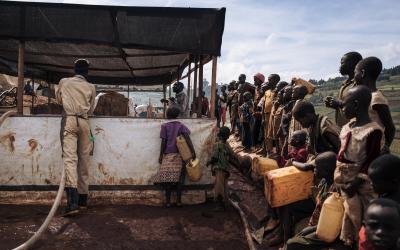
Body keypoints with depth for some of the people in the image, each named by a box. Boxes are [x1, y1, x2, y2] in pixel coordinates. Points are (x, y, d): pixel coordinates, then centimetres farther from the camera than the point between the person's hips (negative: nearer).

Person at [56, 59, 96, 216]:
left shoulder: (64, 82, 9)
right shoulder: (91, 87, 9)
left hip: (69, 120, -2)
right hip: (84, 122, 2)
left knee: (70, 158, -13)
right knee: (84, 160, 9)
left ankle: (72, 202, -27)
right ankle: (82, 199, 17)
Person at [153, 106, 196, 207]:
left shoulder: (165, 126, 2)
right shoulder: (181, 126, 6)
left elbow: (163, 141, -2)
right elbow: (187, 138, -7)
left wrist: (161, 155, 4)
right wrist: (193, 151, -9)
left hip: (168, 155, -1)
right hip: (179, 155, 2)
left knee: (167, 178, 2)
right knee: (179, 177, 6)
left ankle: (168, 201, 5)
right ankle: (178, 200, 9)